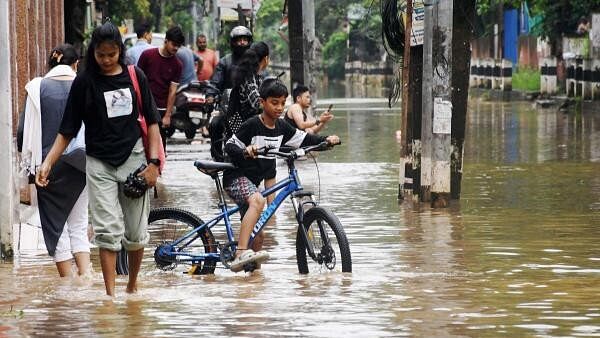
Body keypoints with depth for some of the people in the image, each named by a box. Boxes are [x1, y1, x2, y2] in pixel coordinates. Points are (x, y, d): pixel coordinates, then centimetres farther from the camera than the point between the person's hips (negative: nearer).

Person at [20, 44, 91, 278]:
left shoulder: (37, 88, -4)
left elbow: (25, 130, -3)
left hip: (48, 164, -1)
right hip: (79, 164, 1)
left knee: (55, 226, 7)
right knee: (78, 225, 12)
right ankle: (86, 274, -4)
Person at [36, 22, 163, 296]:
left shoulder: (135, 77, 3)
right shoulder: (84, 82, -1)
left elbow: (152, 122, 6)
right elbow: (67, 130, 2)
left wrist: (154, 162, -4)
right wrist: (48, 163, -9)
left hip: (133, 159, 1)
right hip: (99, 163, -1)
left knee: (136, 233, 5)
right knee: (108, 231, -11)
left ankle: (132, 286, 26)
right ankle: (110, 296, -12)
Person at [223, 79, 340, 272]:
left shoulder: (282, 127, 4)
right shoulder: (252, 125, -15)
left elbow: (303, 139, 12)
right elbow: (229, 146, -15)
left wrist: (326, 140, -3)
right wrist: (245, 152, -35)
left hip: (252, 181, 8)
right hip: (236, 176, -8)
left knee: (258, 234, 11)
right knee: (257, 200, -38)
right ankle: (240, 254, -47)